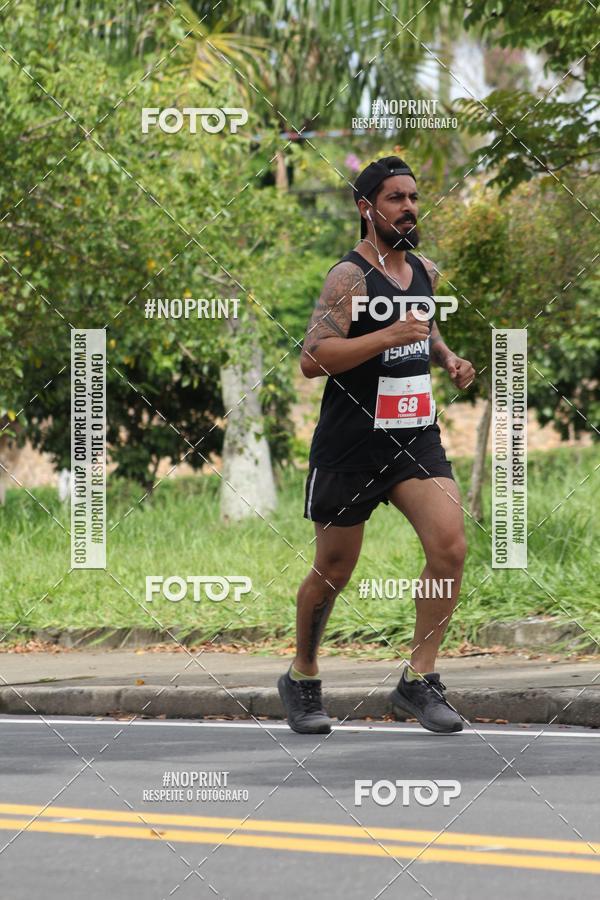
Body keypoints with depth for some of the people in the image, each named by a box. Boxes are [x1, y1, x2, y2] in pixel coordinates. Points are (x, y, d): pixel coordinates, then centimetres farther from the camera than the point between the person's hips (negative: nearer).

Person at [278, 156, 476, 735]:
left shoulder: (425, 271, 9)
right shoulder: (350, 277, -13)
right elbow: (312, 360, -23)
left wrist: (446, 356, 11)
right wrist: (388, 337, -31)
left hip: (416, 438, 5)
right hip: (351, 444, -5)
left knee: (450, 546, -15)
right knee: (333, 571, 6)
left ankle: (418, 680, -5)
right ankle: (302, 680, 29)